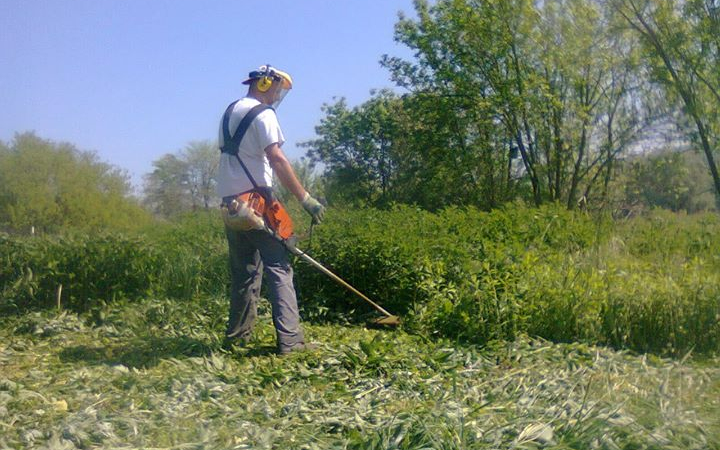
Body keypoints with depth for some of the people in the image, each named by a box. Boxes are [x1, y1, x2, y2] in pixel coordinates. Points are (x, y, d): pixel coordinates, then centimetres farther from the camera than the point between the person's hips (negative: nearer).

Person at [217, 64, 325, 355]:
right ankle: (289, 339, -12)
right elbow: (277, 160, -19)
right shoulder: (262, 114, -8)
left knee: (243, 272, 14)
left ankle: (236, 337, 18)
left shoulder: (230, 111, 19)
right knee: (279, 269, -7)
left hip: (230, 202, 8)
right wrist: (305, 199, -20)